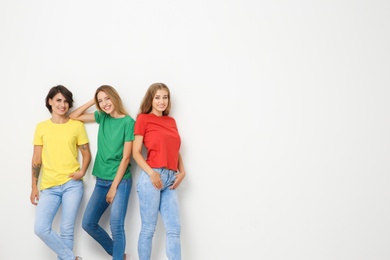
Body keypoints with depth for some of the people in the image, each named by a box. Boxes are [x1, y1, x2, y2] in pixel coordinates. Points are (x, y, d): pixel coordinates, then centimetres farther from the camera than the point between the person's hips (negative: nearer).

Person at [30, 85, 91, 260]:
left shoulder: (77, 125, 2)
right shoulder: (41, 127, 7)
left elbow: (86, 154, 6)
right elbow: (36, 159, 8)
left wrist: (82, 171, -12)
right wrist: (34, 187, 5)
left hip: (72, 185, -2)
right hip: (49, 186, 2)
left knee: (66, 230, 2)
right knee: (41, 228, -7)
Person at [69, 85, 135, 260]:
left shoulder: (128, 122, -11)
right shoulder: (102, 117, 7)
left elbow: (126, 157, -13)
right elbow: (74, 117, 13)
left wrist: (114, 186, -13)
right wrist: (92, 101, 2)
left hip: (121, 180, -6)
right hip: (101, 180, 7)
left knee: (116, 226, -10)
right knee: (88, 223, 8)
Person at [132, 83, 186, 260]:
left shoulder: (171, 121, 17)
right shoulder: (143, 118, 1)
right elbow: (136, 152, -3)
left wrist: (182, 172, 4)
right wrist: (151, 173, -15)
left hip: (170, 179, 5)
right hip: (152, 177, -5)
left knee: (174, 229, 4)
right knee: (148, 229, 3)